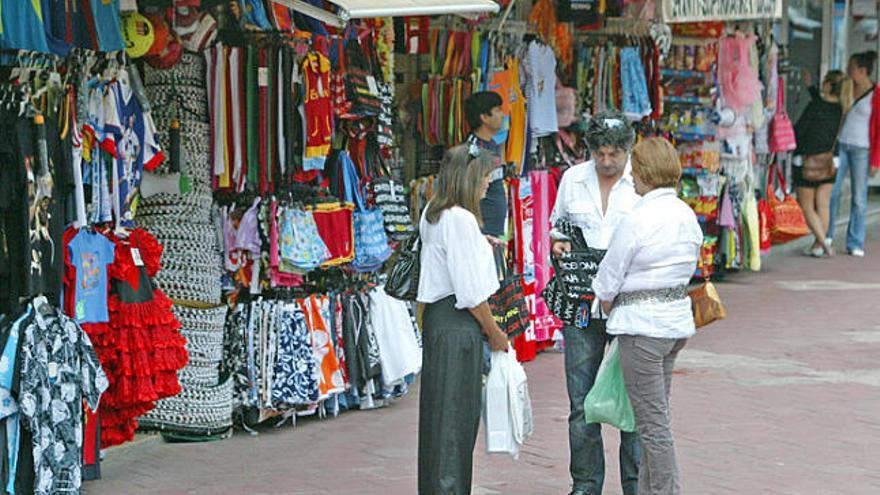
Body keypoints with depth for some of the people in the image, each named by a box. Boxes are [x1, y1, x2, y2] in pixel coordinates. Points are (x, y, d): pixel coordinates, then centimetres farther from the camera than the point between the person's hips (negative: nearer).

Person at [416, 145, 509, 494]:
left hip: (436, 317, 10)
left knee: (439, 412, 15)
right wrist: (494, 332, -7)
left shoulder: (432, 214, 12)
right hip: (458, 324, -10)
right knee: (457, 413, -4)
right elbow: (471, 291, -17)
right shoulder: (461, 219, -17)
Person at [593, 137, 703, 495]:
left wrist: (610, 308, 8)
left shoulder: (638, 220, -18)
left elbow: (607, 282, -10)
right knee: (656, 416, 17)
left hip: (642, 325, -8)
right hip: (679, 319, 8)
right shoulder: (688, 216, 5)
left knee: (653, 424, -1)